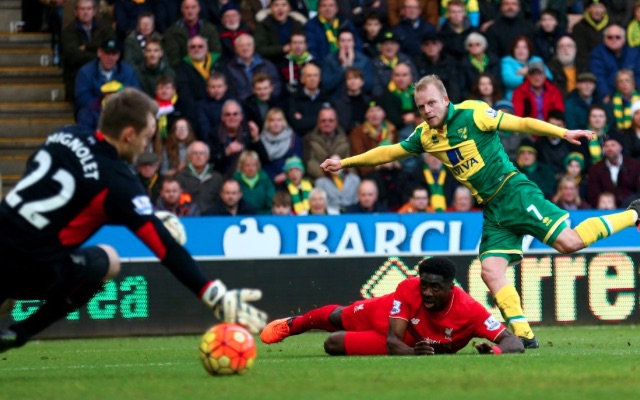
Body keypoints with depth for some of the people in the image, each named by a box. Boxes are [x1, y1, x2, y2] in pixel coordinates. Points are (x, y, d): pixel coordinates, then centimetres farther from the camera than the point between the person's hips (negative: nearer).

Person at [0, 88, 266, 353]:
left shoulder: (64, 137, 8)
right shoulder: (118, 182, -10)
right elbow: (166, 249, -10)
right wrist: (217, 299, -9)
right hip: (32, 271, -6)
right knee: (106, 261, 17)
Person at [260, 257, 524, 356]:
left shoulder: (469, 311, -41)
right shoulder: (408, 290, -39)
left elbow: (514, 342, -43)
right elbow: (393, 343, -38)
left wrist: (495, 350, -65)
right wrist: (412, 352, -61)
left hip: (413, 341, 0)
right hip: (384, 315, 0)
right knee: (337, 318, 29)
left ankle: (290, 326, 47)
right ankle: (291, 325, 64)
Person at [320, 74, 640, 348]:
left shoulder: (472, 114, -9)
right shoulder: (425, 135, 10)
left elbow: (521, 124, -11)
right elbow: (388, 152, 21)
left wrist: (563, 133, -19)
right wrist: (345, 162, 19)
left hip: (513, 191, -6)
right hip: (492, 210, 6)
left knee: (568, 242, -17)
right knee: (491, 270, -9)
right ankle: (523, 333, -7)